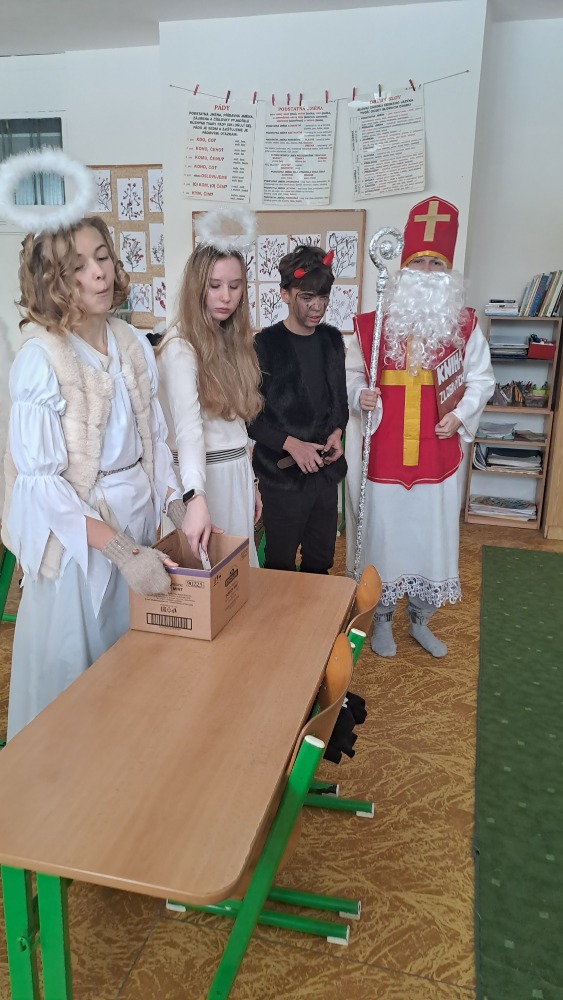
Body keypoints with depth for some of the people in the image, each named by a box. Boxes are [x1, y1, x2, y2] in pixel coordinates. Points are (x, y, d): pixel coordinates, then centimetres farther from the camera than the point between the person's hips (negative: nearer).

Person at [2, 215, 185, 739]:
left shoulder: (135, 344, 0)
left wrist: (180, 508, -3)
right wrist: (121, 550, -25)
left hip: (139, 519, 6)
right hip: (75, 533, -5)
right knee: (72, 667, 10)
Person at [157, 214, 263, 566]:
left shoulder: (236, 340, 9)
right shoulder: (180, 348, -16)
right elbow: (188, 428, -29)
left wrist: (251, 481, 15)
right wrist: (196, 498, -40)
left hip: (239, 473, 7)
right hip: (201, 476, -7)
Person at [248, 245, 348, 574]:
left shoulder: (333, 340, 6)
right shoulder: (265, 344, -11)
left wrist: (337, 431, -2)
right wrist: (291, 444, -19)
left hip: (326, 470, 5)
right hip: (283, 474, -5)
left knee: (321, 563, 17)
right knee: (280, 567, 9)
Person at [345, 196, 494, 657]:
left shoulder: (465, 326, 2)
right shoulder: (371, 325, 0)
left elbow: (481, 379, 9)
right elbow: (352, 373, 9)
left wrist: (461, 415, -6)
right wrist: (359, 395, -12)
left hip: (437, 455, 1)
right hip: (385, 455, -1)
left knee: (432, 533, 9)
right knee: (383, 532, 8)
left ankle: (421, 619, 32)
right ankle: (383, 618, 29)